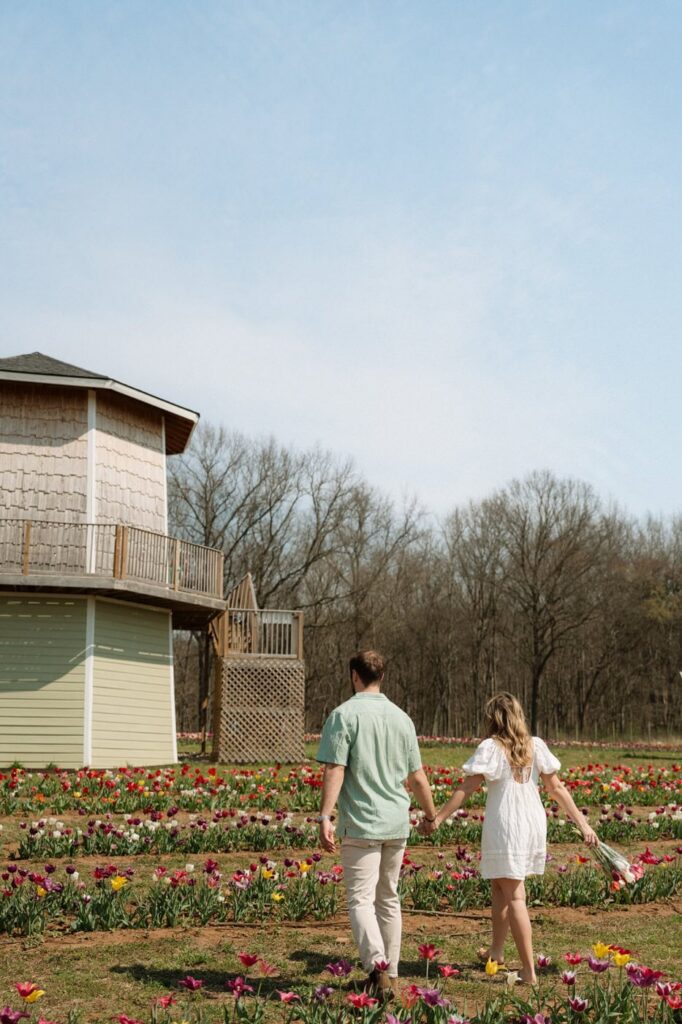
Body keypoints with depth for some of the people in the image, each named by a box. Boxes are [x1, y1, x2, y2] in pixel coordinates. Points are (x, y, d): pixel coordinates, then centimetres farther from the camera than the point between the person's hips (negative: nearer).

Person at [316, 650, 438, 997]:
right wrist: (431, 814, 26)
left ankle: (377, 964, -22)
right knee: (388, 899, 15)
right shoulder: (401, 718, 8)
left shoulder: (344, 715, -7)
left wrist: (325, 817, -16)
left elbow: (335, 770, -16)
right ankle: (387, 974, 22)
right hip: (397, 825, 5)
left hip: (361, 824, -5)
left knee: (361, 899, -3)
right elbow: (417, 777, 12)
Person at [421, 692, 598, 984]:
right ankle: (496, 951, 35)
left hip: (505, 827, -6)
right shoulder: (536, 746, 5)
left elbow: (466, 788, -13)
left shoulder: (491, 747, -9)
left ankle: (528, 971, -1)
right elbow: (557, 788, 4)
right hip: (534, 824, 6)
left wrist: (437, 819, -9)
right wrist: (582, 822, 8)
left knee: (514, 896, -1)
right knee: (500, 884, 22)